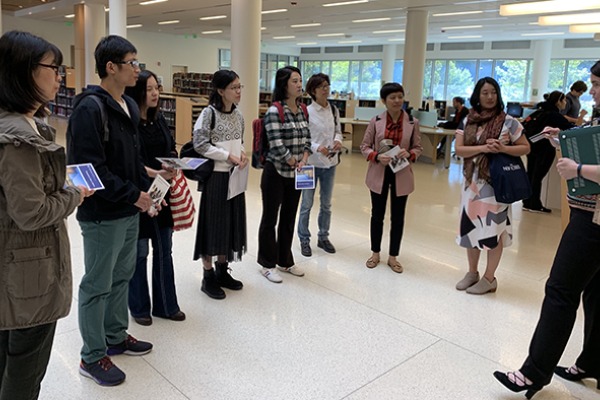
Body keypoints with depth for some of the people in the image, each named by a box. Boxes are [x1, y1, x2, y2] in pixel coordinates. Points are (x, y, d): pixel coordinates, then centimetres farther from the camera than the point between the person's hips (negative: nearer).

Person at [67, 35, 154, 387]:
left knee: (122, 276, 20)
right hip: (102, 215, -9)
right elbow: (91, 167, -23)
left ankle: (116, 337, 37)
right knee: (98, 286, 5)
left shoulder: (129, 105, 10)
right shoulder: (90, 108, -18)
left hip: (129, 210, 9)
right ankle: (93, 357, 21)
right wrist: (133, 196, -18)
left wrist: (146, 189, 5)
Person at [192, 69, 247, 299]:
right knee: (213, 223, 0)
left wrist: (242, 154, -3)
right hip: (216, 175, -7)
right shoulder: (209, 113, -11)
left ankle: (222, 270, 26)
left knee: (231, 221, 11)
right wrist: (228, 156, -17)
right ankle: (208, 277, 12)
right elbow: (200, 144, -15)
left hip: (235, 175, 7)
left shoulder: (238, 114, 9)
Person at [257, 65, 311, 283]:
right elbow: (277, 145, -19)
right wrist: (295, 164, -10)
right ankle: (267, 264, 20)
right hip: (276, 173, -7)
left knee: (289, 219, 16)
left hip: (296, 174, 7)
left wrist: (303, 161, -6)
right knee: (270, 219, 6)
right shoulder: (274, 111, -14)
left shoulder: (302, 110, 8)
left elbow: (306, 139, 11)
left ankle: (285, 261, 30)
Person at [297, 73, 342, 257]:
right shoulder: (307, 112, -12)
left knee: (326, 204, 16)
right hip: (311, 162, -5)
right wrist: (317, 147, -25)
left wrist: (338, 140, -8)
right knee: (307, 204, 6)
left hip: (330, 162, 5)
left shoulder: (334, 110, 4)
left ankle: (323, 237, 31)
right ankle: (304, 240, 20)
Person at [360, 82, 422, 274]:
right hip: (379, 173, 0)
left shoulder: (412, 123, -3)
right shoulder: (375, 121, -4)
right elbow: (364, 146, 0)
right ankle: (375, 253, 28)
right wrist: (377, 157, -18)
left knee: (398, 216, 8)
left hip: (402, 175, 0)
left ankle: (393, 257, 23)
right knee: (377, 214, 11)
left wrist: (409, 154, -18)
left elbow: (418, 147, 4)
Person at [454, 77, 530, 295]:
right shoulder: (468, 121, 4)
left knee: (493, 228, 0)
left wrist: (503, 148, -17)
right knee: (471, 226, 9)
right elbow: (459, 149, -3)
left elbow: (525, 148, -1)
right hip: (473, 181, 4)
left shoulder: (508, 121, -4)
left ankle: (489, 278, 13)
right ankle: (472, 273, 25)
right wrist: (483, 148, -18)